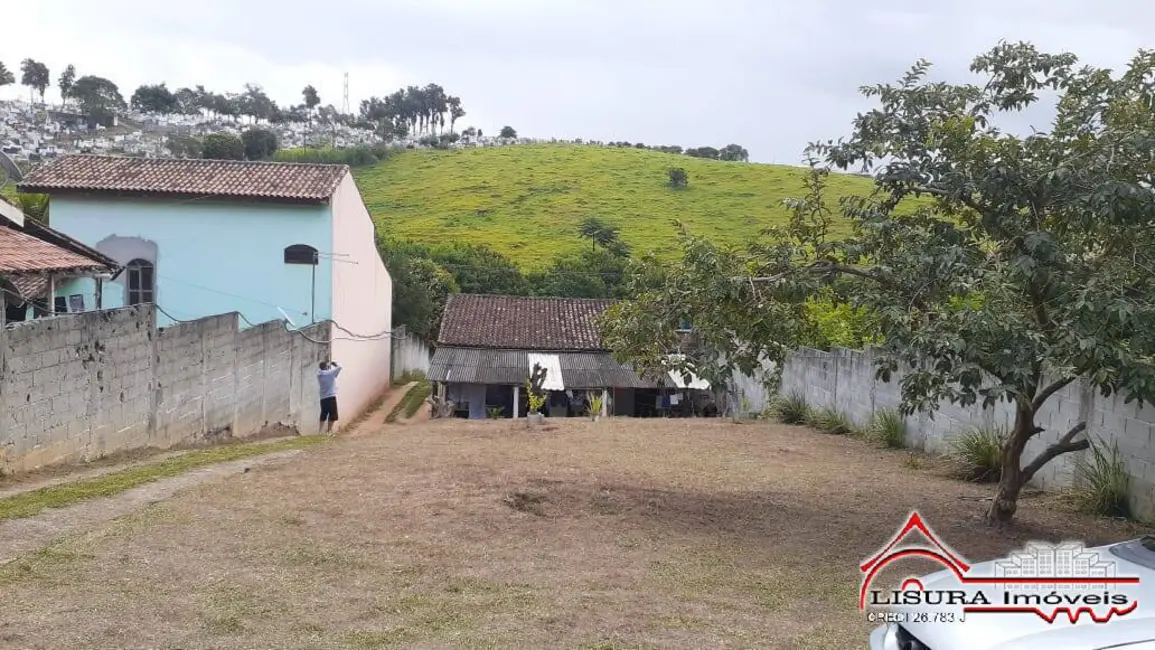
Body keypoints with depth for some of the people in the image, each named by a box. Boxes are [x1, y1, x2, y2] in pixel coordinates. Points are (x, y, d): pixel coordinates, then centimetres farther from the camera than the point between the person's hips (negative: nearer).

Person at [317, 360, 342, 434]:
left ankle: (320, 430, 11)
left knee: (324, 415, 13)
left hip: (323, 398, 7)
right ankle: (329, 430, -3)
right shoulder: (330, 373, -9)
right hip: (331, 397, -6)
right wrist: (334, 363, 12)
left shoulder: (319, 374, 7)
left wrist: (330, 364, 18)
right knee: (332, 415, 0)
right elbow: (339, 367, -5)